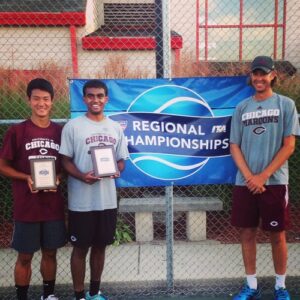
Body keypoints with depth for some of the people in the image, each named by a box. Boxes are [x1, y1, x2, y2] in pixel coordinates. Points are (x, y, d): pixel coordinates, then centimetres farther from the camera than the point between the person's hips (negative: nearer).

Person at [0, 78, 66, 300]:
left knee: (50, 253, 14)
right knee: (25, 256, 7)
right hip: (26, 206, -3)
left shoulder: (60, 131, 4)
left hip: (54, 205, 3)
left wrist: (58, 178, -8)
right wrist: (26, 178, -16)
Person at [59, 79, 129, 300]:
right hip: (81, 202, -4)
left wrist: (116, 170, -11)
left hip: (107, 200, 4)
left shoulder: (116, 128, 8)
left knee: (100, 246, 14)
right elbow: (65, 160, -4)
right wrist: (82, 176, -22)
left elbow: (122, 160, 12)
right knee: (80, 248, 6)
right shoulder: (73, 126, -4)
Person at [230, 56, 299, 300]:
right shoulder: (242, 108, 9)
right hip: (245, 183, 3)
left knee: (277, 235, 5)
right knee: (247, 233, 7)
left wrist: (263, 176, -11)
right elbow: (234, 147, 6)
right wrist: (249, 176, -8)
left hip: (274, 182, -3)